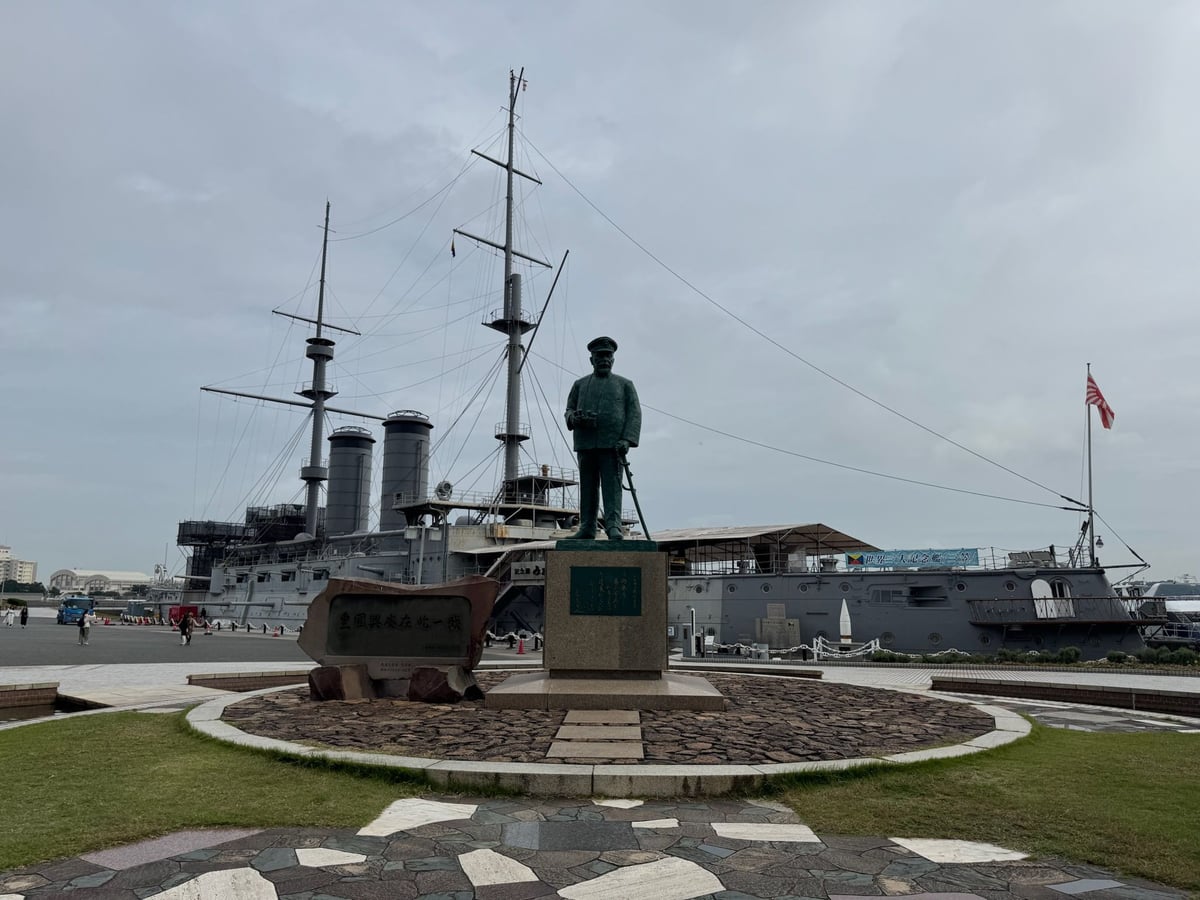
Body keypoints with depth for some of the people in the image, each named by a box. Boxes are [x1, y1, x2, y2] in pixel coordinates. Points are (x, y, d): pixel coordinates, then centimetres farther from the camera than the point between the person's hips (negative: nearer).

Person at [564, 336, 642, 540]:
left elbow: (634, 413, 5)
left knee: (612, 485, -11)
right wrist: (575, 418, -9)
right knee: (587, 487, 2)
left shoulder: (625, 384, 14)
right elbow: (569, 410, 17)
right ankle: (587, 528, 5)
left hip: (612, 444, -2)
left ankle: (613, 526, -16)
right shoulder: (580, 384, 21)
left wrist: (627, 439, -10)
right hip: (586, 444, 2)